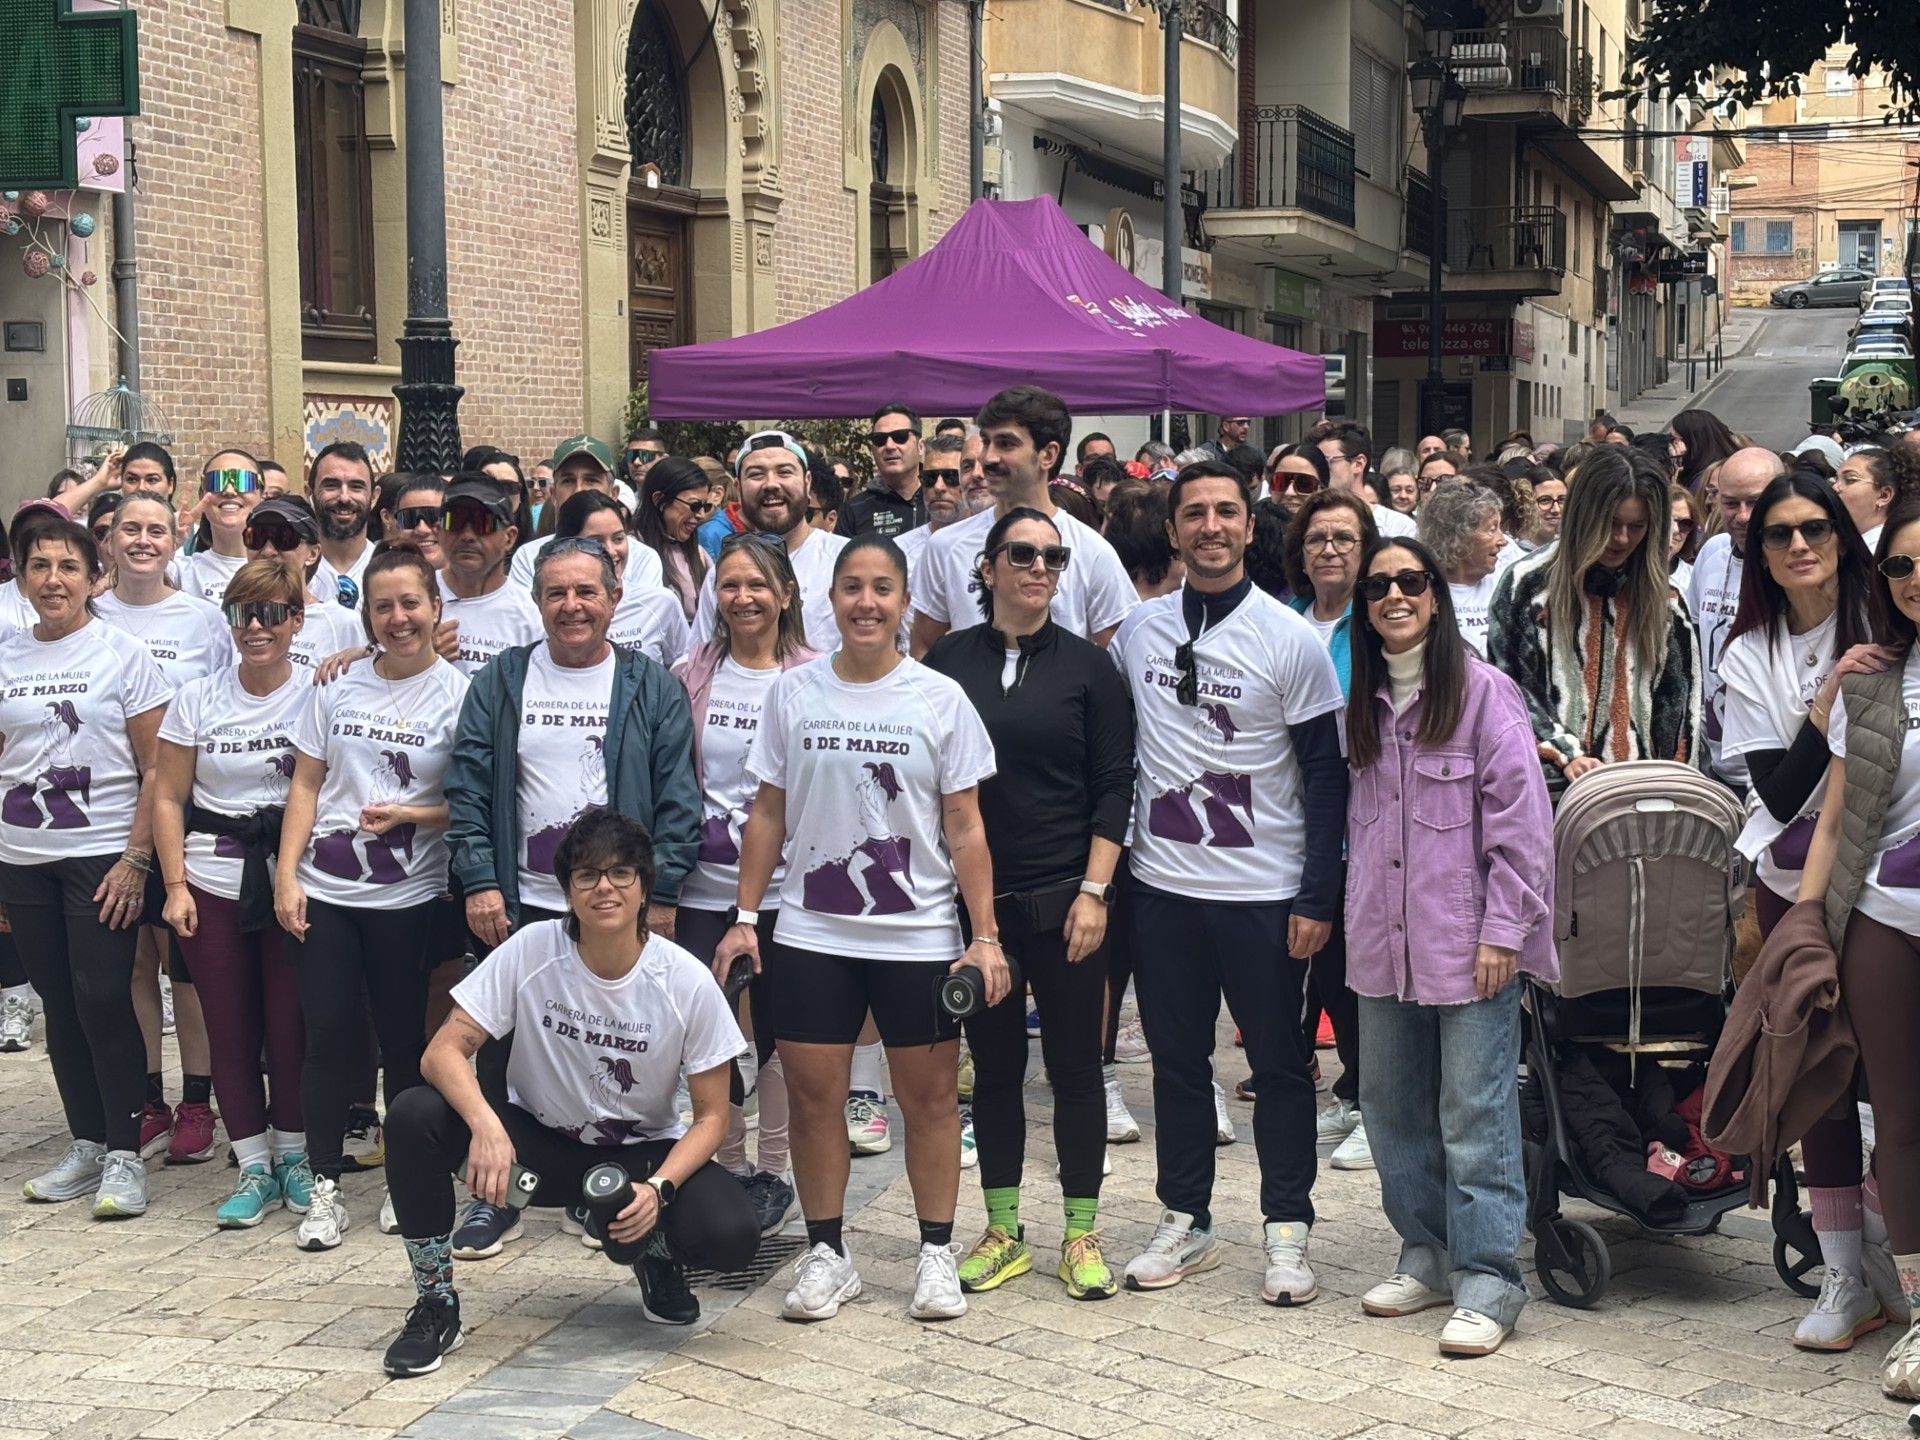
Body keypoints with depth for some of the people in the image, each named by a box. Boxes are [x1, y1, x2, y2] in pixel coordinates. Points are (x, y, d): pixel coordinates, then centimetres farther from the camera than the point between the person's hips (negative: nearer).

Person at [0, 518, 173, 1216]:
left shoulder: (122, 654, -2)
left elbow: (156, 770, -4)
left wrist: (136, 859, -12)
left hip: (103, 857, -4)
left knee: (102, 1000, -8)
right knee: (59, 1003, 8)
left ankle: (123, 1154, 1)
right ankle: (85, 1145, 18)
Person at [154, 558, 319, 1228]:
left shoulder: (317, 697, -1)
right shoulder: (197, 699, 5)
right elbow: (169, 798, 7)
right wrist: (176, 885, -1)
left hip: (294, 880, -2)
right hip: (214, 885, 2)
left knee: (290, 1027, 0)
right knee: (230, 1030, 5)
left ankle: (293, 1155, 18)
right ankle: (253, 1168, 15)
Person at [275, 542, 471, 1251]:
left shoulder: (457, 693, -2)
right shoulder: (338, 687, 6)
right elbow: (305, 786, 8)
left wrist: (412, 815, -16)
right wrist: (286, 875, 1)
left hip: (408, 898, -2)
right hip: (322, 891, 2)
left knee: (403, 1038, 5)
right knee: (329, 1033, 1)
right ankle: (324, 1188, 10)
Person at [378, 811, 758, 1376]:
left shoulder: (687, 981, -15)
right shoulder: (530, 950, -16)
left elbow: (710, 1116, -9)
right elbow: (444, 1052, -19)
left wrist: (658, 1189, -27)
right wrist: (485, 1125, -39)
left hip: (645, 1153, 0)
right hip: (540, 1143, 1)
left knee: (731, 1237, -30)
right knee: (414, 1116, -27)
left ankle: (657, 1256, 10)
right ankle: (435, 1304, -8)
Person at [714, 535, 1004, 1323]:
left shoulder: (941, 699, -1)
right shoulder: (794, 693, 3)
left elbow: (965, 828, -1)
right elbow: (768, 815, 8)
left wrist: (985, 935, -6)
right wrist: (744, 918, 2)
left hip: (919, 936, -1)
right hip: (811, 934, 1)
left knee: (929, 1095, 4)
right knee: (813, 1093, 4)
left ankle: (936, 1253, 17)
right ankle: (826, 1254, 17)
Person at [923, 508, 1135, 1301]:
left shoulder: (1087, 666, 0)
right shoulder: (947, 661, 3)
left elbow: (1114, 788, -1)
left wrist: (1094, 892, -9)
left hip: (1063, 900, -1)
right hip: (973, 898, 1)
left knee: (1074, 1064, 4)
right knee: (994, 1063, 10)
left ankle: (1081, 1232, 15)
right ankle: (1003, 1229, 21)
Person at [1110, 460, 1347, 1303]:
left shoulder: (1289, 640, -6)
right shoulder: (1137, 632, 4)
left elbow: (1325, 775, -5)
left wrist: (1318, 895, -9)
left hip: (1264, 893, -3)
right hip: (1162, 886, 3)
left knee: (1279, 1063, 5)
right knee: (1176, 1060, 12)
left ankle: (1287, 1230, 15)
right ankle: (1185, 1223, 23)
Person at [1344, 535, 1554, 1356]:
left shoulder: (1482, 691, -7)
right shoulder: (1365, 702, 12)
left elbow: (1520, 817, -10)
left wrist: (1503, 929, -13)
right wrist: (1356, 914, 12)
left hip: (1468, 941, -7)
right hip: (1384, 942, 7)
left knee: (1474, 1112, -5)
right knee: (1391, 1103, 12)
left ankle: (1486, 1280, 1)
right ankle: (1428, 1256, 25)